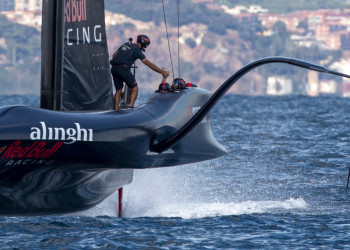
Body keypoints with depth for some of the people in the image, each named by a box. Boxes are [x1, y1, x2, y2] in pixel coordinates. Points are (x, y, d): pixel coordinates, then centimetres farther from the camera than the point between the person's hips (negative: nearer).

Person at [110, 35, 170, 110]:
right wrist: (162, 72, 1)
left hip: (114, 68, 6)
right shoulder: (137, 51, -1)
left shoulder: (126, 44, 18)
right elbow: (149, 64, -3)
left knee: (118, 90, 16)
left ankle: (116, 110, 12)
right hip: (124, 69, -6)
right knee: (134, 88, 8)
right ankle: (131, 106, -7)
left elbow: (114, 55, 21)